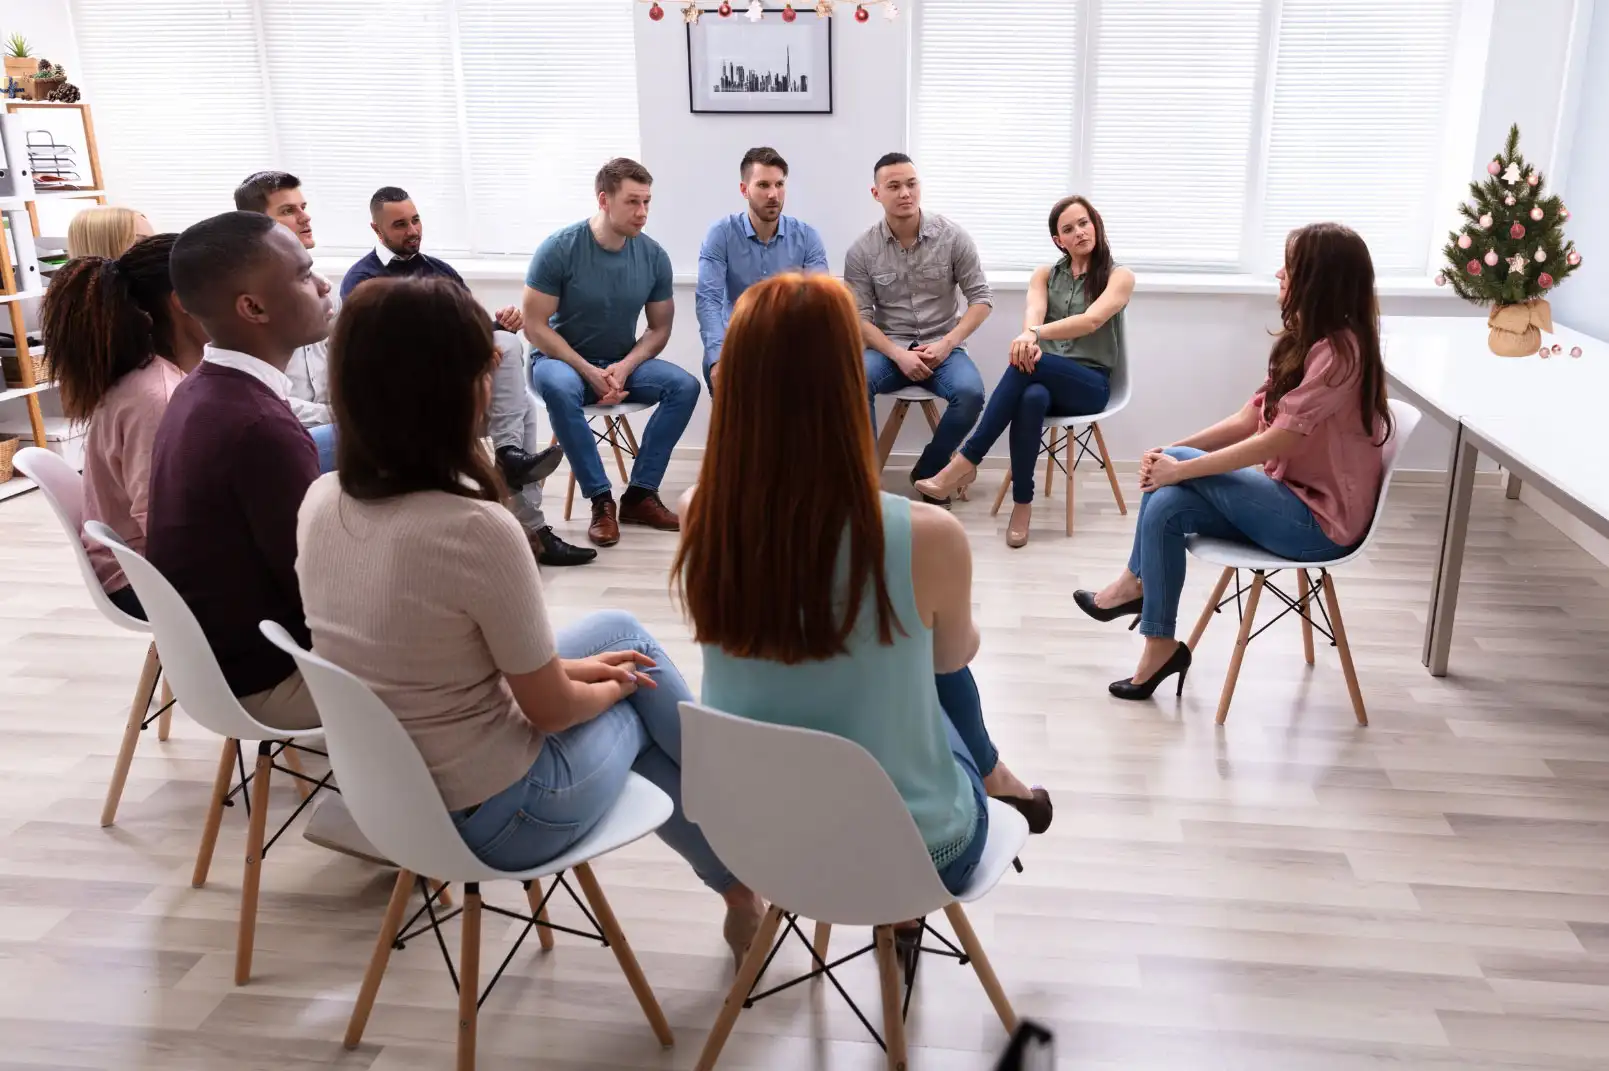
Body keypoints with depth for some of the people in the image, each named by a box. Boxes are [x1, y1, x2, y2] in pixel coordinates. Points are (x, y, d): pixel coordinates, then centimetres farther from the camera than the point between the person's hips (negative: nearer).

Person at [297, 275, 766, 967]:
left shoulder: (321, 503, -7)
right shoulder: (476, 529, -30)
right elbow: (552, 711, -17)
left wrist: (560, 667, 8)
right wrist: (612, 683, 5)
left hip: (388, 789, 7)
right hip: (494, 816, -6)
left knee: (618, 630, 20)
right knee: (632, 703, 20)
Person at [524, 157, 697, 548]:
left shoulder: (653, 256, -7)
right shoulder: (559, 249, -16)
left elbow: (660, 329, 1)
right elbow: (535, 326, -14)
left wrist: (625, 367, -18)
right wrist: (589, 372, -22)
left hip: (623, 363, 3)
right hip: (563, 359, -3)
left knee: (685, 386, -22)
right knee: (558, 387, -38)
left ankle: (639, 494, -15)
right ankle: (601, 499, -26)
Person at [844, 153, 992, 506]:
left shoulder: (953, 237, -3)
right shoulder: (862, 251, -4)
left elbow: (982, 298, -1)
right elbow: (859, 318, -5)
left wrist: (947, 344, -14)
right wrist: (899, 355, -20)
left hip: (942, 347, 0)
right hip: (888, 348, 0)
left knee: (970, 393, -31)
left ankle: (928, 471, -5)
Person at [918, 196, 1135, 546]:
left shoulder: (1119, 276, 3)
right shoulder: (1045, 275, 15)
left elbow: (1092, 321, -17)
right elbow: (1033, 311, -7)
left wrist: (1037, 333, -33)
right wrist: (1030, 337, -32)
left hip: (1090, 384, -2)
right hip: (1045, 377, 3)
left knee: (1025, 366, -36)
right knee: (1031, 397, -38)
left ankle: (967, 461, -33)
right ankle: (1022, 502, -31)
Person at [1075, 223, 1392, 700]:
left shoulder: (1339, 350, -21)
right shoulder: (1306, 341, 10)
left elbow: (1274, 441, -24)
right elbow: (1249, 419, 7)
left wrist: (1179, 467, -19)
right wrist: (1171, 452, -6)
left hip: (1320, 520, -8)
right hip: (1292, 499, 8)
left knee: (1177, 469, -18)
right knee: (1165, 506, -13)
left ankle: (1134, 581, 3)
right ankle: (1160, 648, -5)